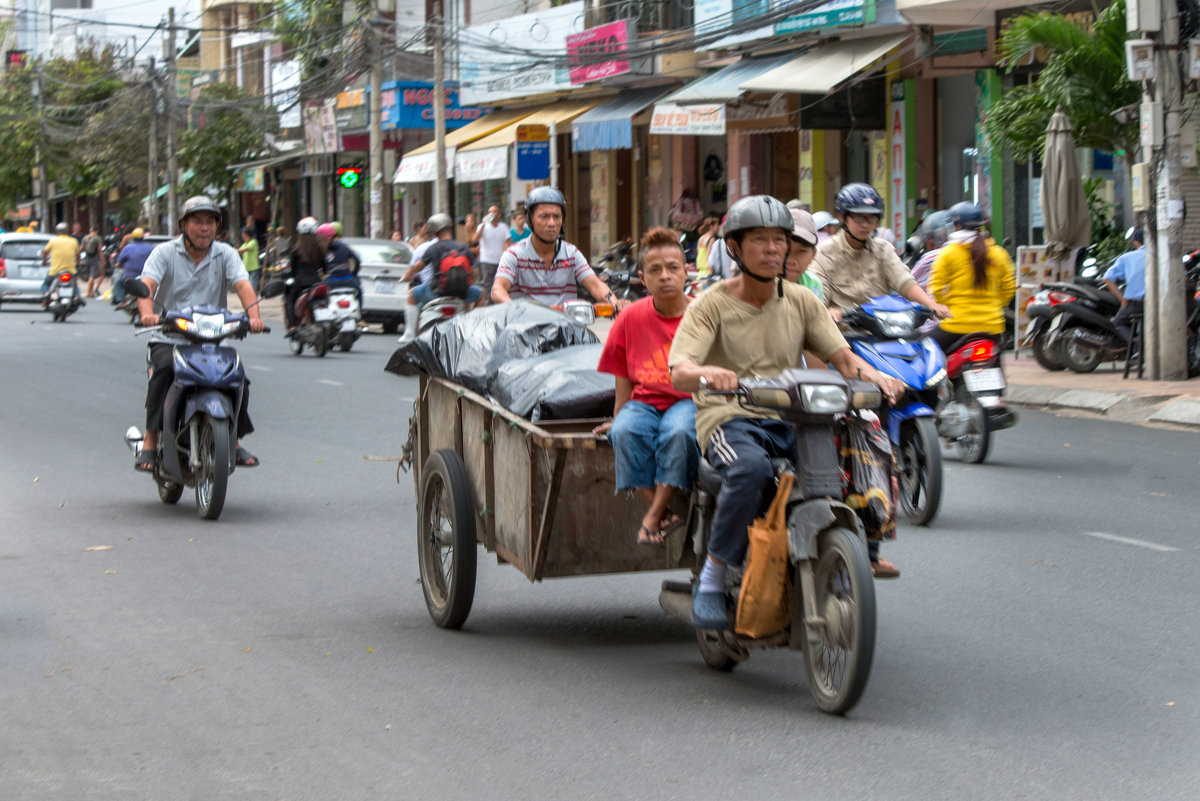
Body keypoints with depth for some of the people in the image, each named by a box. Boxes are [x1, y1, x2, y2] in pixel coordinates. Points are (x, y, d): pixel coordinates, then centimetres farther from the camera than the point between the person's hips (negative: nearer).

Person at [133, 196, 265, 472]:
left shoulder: (225, 254, 7)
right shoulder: (165, 253, 1)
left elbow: (243, 284, -10)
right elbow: (146, 284, -15)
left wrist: (253, 314, -31)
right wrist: (147, 313, -38)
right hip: (168, 338, -2)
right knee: (164, 369, -32)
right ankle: (150, 441, -25)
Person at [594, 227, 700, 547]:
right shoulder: (631, 319, 6)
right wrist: (616, 419, 12)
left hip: (690, 401, -2)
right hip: (645, 402, 3)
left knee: (679, 432, -37)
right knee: (625, 432, -32)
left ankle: (654, 517, -26)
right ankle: (664, 515, -29)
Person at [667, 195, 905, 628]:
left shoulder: (801, 301, 13)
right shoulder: (711, 305, -1)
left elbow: (840, 354, 5)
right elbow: (678, 373, -14)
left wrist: (872, 374, -18)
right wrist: (708, 372, -38)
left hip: (791, 418, 4)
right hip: (730, 418, -4)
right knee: (751, 468, -38)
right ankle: (713, 576, -23)